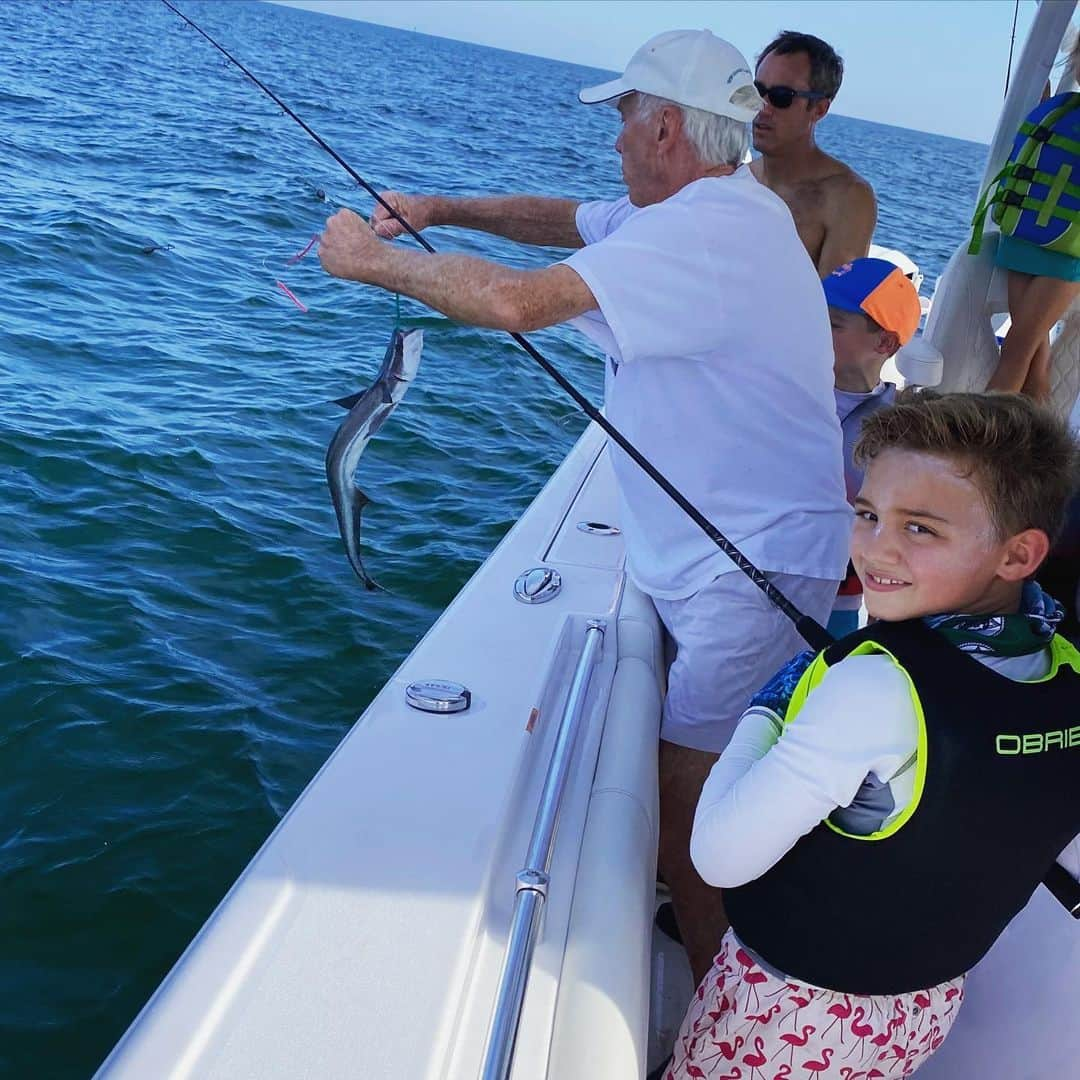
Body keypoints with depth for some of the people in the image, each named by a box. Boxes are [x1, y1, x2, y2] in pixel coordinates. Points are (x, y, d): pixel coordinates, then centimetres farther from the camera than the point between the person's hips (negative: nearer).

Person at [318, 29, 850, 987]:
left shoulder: (707, 228, -21)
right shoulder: (719, 208, 13)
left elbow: (516, 300, -30)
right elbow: (574, 221, 23)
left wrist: (375, 260, -14)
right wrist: (447, 211, 10)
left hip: (754, 571, -10)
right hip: (704, 553, 10)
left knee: (685, 799, -5)